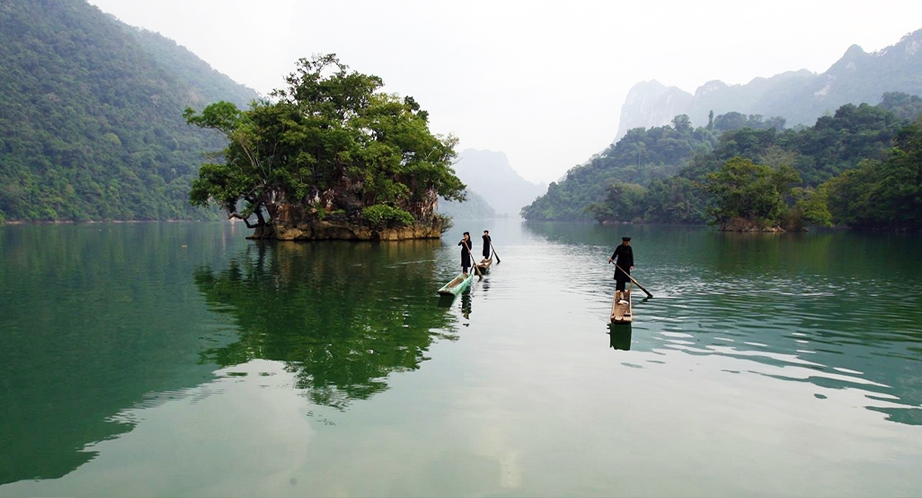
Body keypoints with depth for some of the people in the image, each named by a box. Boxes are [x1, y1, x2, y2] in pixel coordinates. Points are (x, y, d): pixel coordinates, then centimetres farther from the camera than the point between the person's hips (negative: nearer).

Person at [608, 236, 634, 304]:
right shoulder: (619, 247, -3)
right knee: (619, 279, -9)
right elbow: (615, 254, -3)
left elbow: (631, 257, 0)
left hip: (626, 266, 2)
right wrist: (611, 258, -21)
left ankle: (622, 291, 16)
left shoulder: (629, 248, 1)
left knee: (624, 279, 6)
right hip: (619, 265, -2)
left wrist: (631, 265, -9)